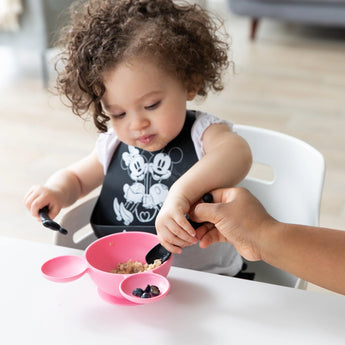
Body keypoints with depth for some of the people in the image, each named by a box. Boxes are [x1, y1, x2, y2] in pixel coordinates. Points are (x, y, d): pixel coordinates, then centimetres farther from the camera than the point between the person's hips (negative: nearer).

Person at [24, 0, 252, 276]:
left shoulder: (202, 133, -12)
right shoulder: (114, 146, 5)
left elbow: (238, 153, -35)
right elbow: (75, 178, 21)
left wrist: (180, 193, -51)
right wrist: (56, 192, -3)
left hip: (205, 279, -4)